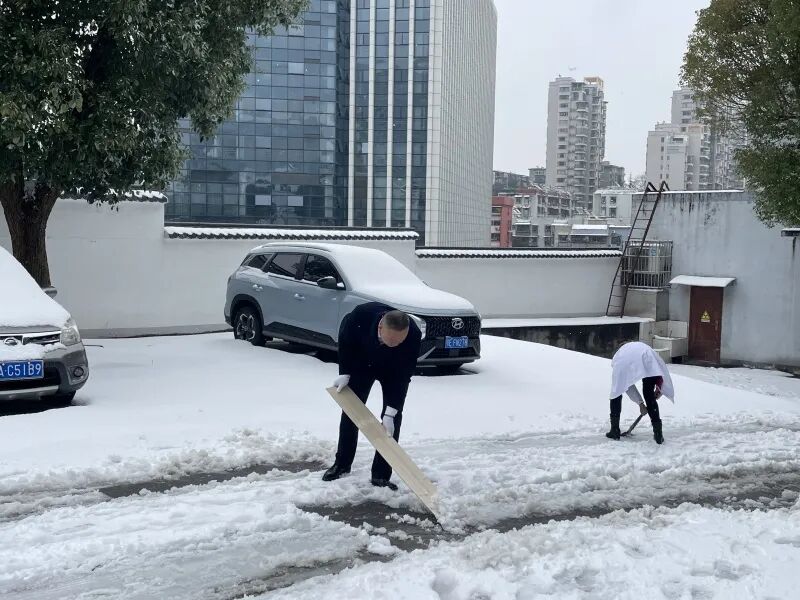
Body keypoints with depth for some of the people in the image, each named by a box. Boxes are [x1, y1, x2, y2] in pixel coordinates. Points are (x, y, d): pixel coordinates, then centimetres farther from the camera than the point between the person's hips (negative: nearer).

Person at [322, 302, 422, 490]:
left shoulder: (413, 335, -40)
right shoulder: (361, 314, -39)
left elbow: (402, 376, -32)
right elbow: (345, 339, -15)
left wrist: (390, 412, -34)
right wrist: (344, 373, -15)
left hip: (395, 370, -1)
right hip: (362, 362, 1)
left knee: (393, 417, -10)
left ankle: (381, 475, -3)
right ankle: (341, 464, 20)